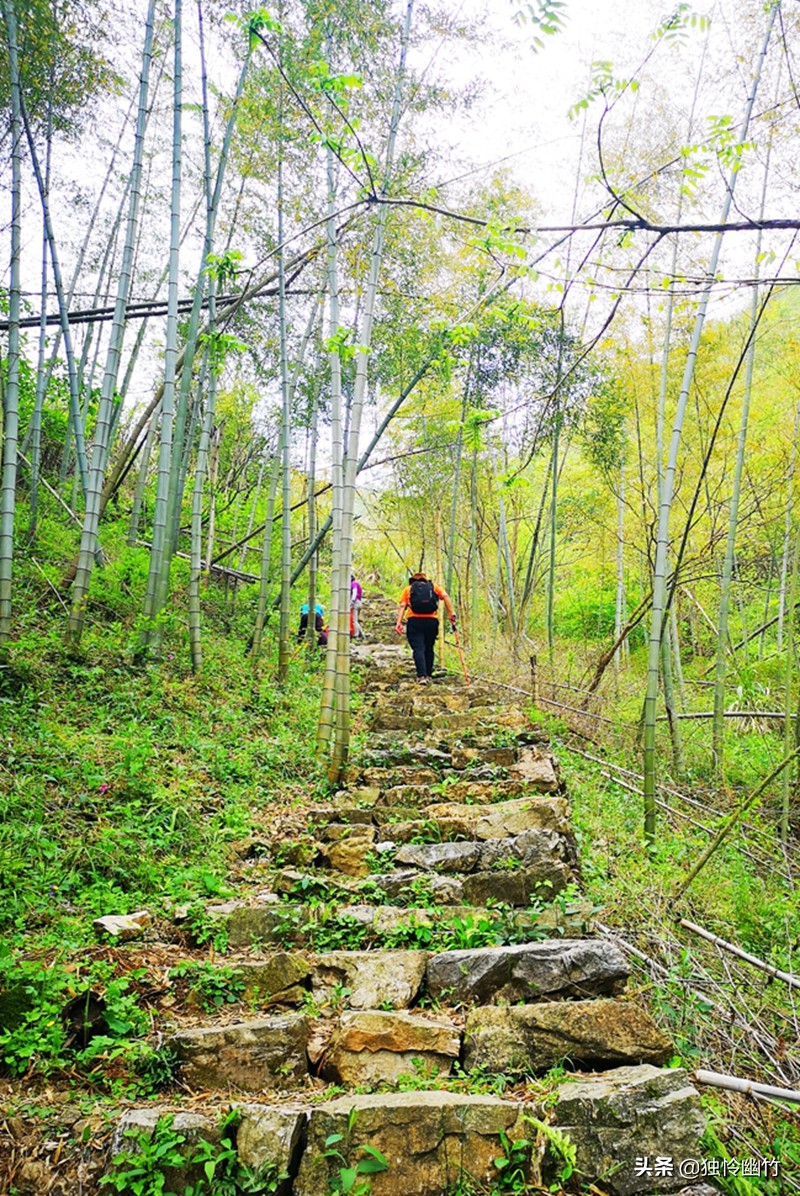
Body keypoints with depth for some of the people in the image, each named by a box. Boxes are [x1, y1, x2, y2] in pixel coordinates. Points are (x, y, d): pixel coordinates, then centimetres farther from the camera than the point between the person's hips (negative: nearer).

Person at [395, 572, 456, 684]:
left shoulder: (408, 589, 18)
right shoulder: (433, 587, 21)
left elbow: (402, 606, 4)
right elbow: (445, 596, 3)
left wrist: (399, 622, -4)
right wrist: (451, 613, -1)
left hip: (414, 621, -1)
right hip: (431, 621, 1)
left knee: (418, 649, -3)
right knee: (429, 649, 15)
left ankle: (422, 676, -16)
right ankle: (428, 676, 20)